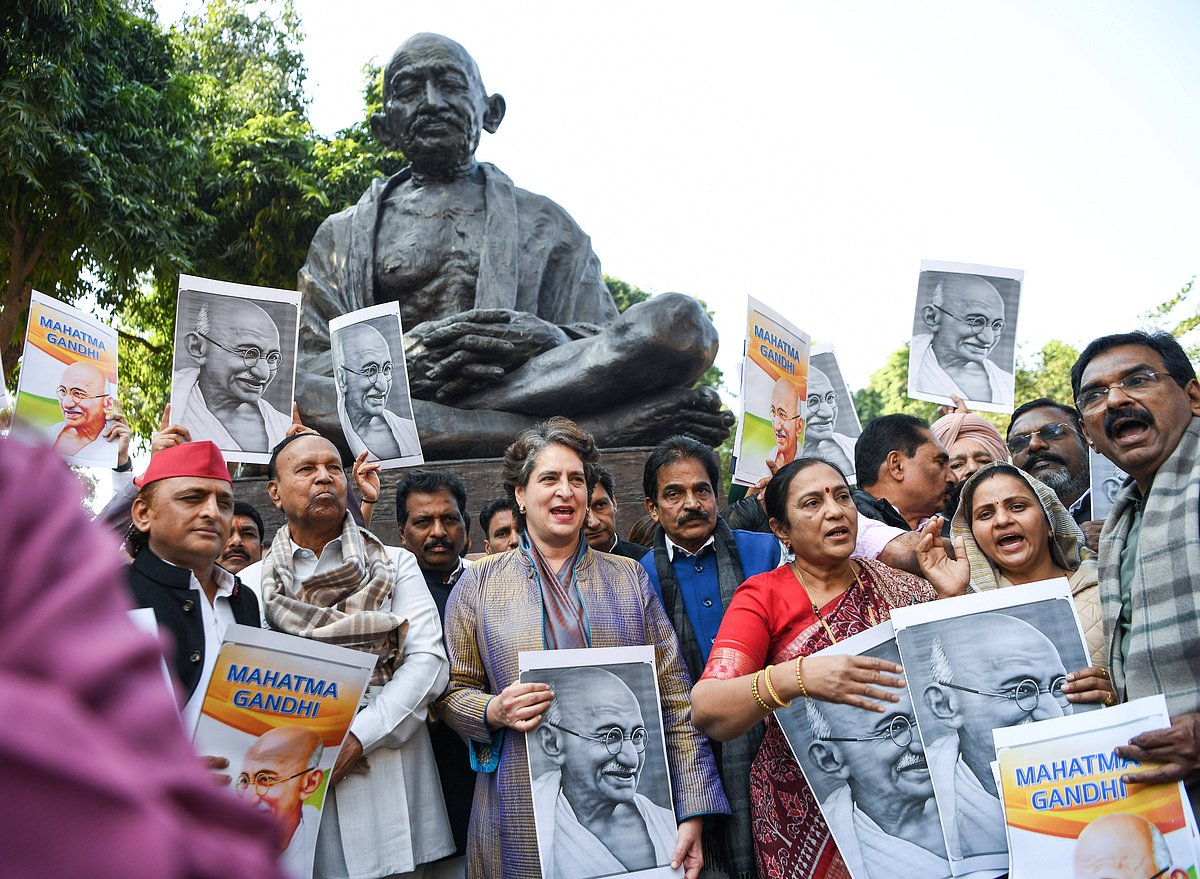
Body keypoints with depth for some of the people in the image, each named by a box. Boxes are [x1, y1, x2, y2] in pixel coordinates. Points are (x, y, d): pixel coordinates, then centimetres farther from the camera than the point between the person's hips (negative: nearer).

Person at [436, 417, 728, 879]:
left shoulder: (629, 577, 5)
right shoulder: (478, 582, 4)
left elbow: (673, 697, 2)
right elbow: (452, 689, 7)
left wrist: (692, 811, -4)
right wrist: (493, 712, -15)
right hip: (522, 818, -1)